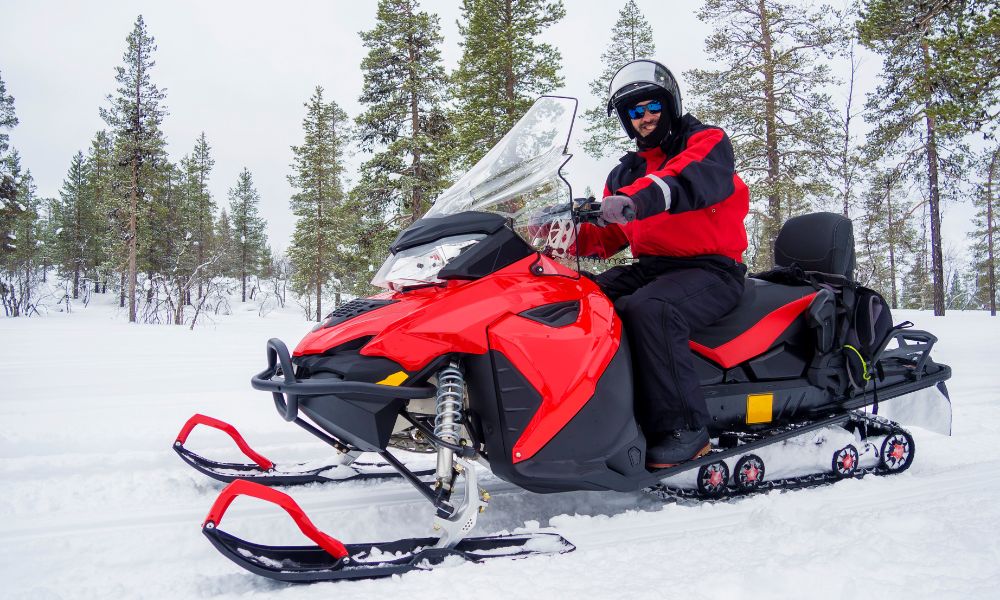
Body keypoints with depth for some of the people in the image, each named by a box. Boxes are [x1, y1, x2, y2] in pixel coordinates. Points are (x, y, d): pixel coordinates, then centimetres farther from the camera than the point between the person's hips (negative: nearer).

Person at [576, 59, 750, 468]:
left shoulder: (708, 142, 2)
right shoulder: (626, 174, 22)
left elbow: (696, 179, -23)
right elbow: (610, 234, 18)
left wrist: (641, 197, -44)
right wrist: (574, 238, -5)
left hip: (710, 268, -7)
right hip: (649, 267, 7)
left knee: (647, 308, -36)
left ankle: (684, 429, -32)